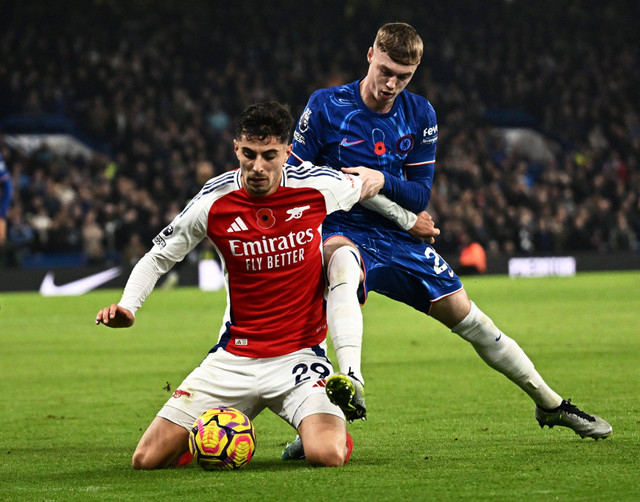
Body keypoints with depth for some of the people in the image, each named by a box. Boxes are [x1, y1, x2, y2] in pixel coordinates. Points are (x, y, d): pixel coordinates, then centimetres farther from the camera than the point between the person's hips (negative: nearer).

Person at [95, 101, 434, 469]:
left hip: (300, 354, -1)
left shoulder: (320, 187, -11)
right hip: (235, 358, 1)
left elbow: (365, 188, 13)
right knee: (148, 459, -7)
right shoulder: (214, 202, -10)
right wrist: (128, 306, -13)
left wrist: (408, 220, 29)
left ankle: (332, 428, 11)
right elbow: (158, 257, 4)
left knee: (327, 456, -28)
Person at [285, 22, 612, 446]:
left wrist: (383, 181, -19)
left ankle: (551, 404, 20)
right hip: (340, 232, -4)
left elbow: (420, 196, 2)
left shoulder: (420, 114, 4)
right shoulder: (326, 106, -7)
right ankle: (351, 384, -61)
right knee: (344, 262, -41)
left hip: (398, 236, 4)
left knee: (466, 317, 3)